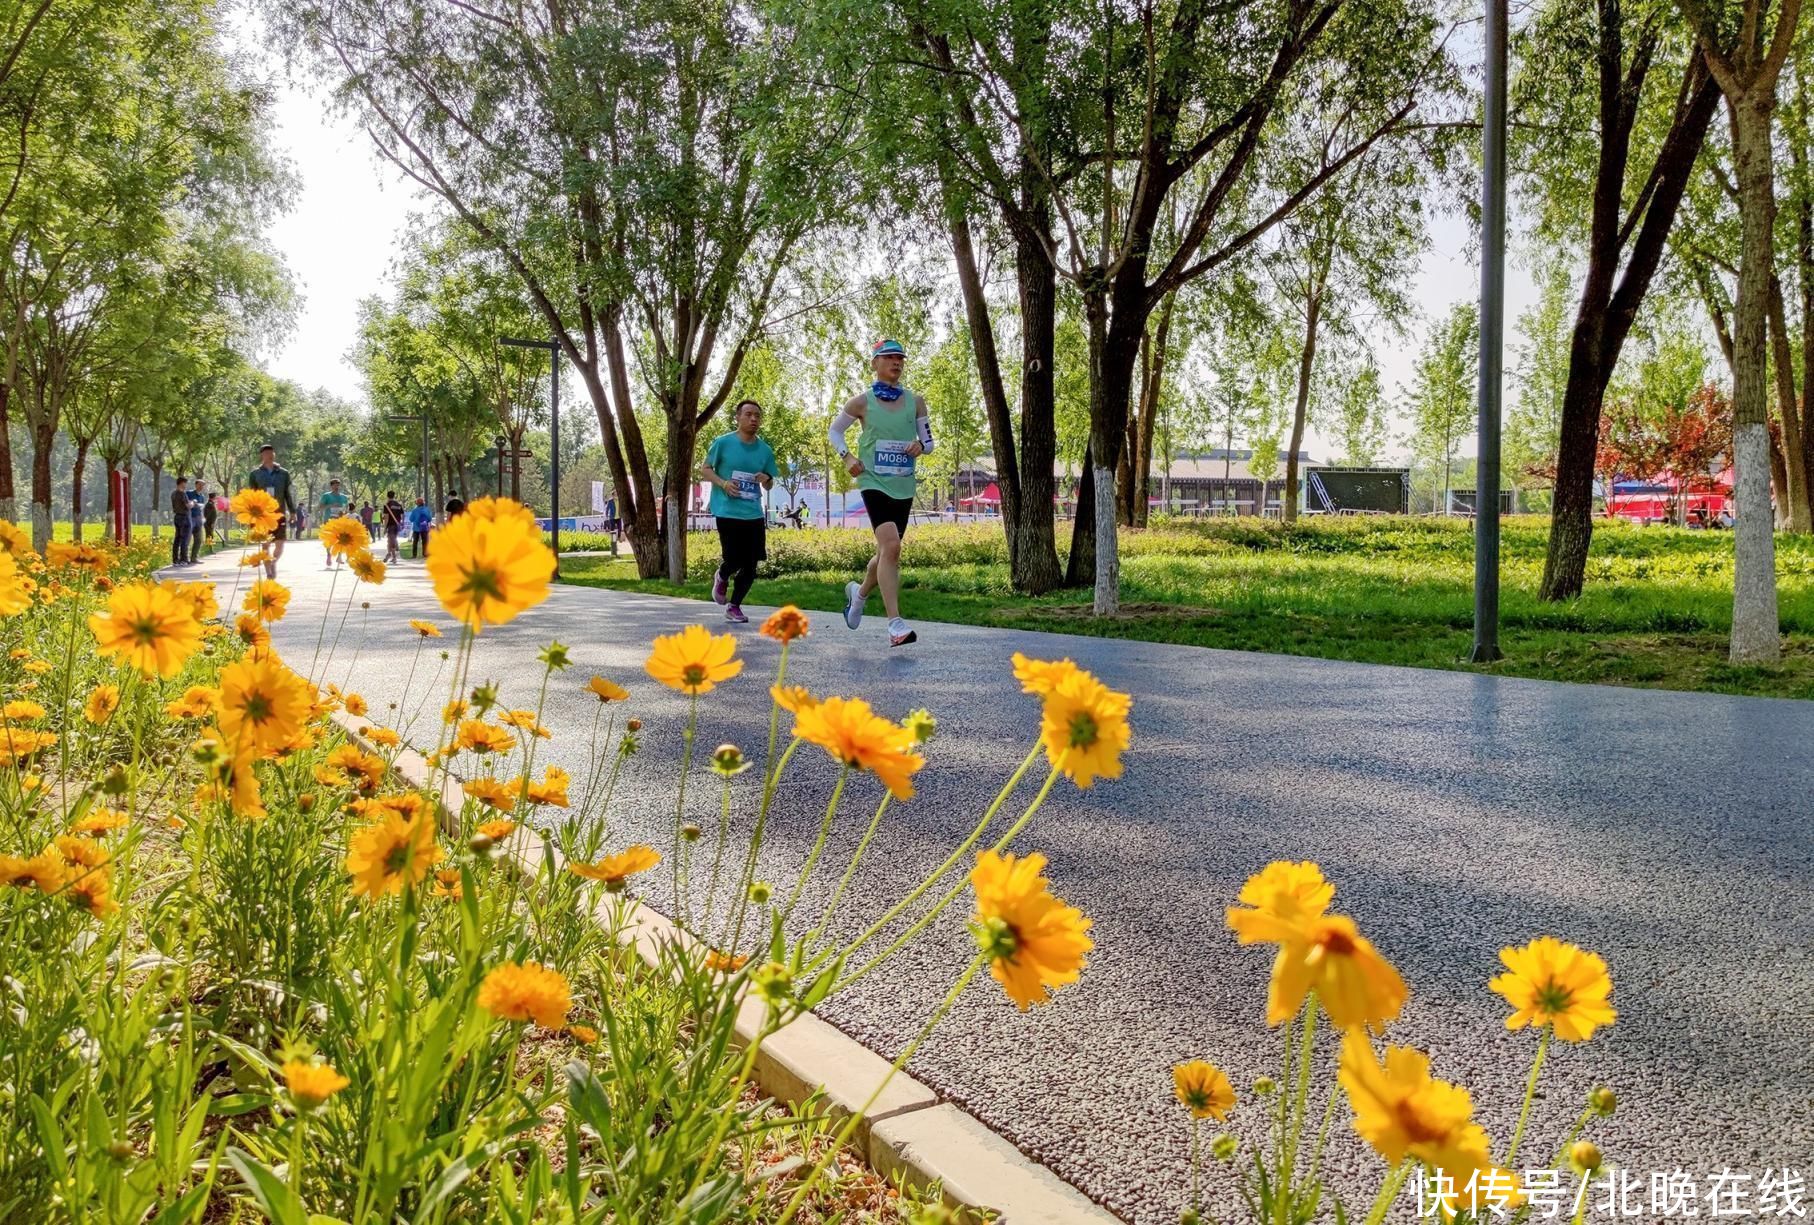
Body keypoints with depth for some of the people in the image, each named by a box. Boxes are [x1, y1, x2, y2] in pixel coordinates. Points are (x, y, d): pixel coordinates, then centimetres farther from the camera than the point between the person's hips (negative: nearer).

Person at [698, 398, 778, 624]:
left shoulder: (765, 450, 8)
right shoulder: (723, 442, -3)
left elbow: (769, 486, 15)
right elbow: (704, 470, 2)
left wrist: (766, 479, -8)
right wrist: (723, 483, -15)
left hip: (754, 514, 4)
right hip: (728, 512, -4)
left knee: (750, 565, 2)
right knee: (734, 560, -7)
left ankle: (734, 606, 18)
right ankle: (722, 578, 29)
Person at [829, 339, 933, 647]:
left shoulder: (915, 401, 6)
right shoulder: (862, 402, -2)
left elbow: (928, 442, 13)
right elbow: (835, 430, 11)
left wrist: (921, 446, -11)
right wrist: (847, 457, -5)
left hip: (904, 486, 5)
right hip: (874, 482, -5)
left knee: (888, 550, 15)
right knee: (890, 546, -21)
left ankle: (860, 592, 46)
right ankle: (895, 625, -23)